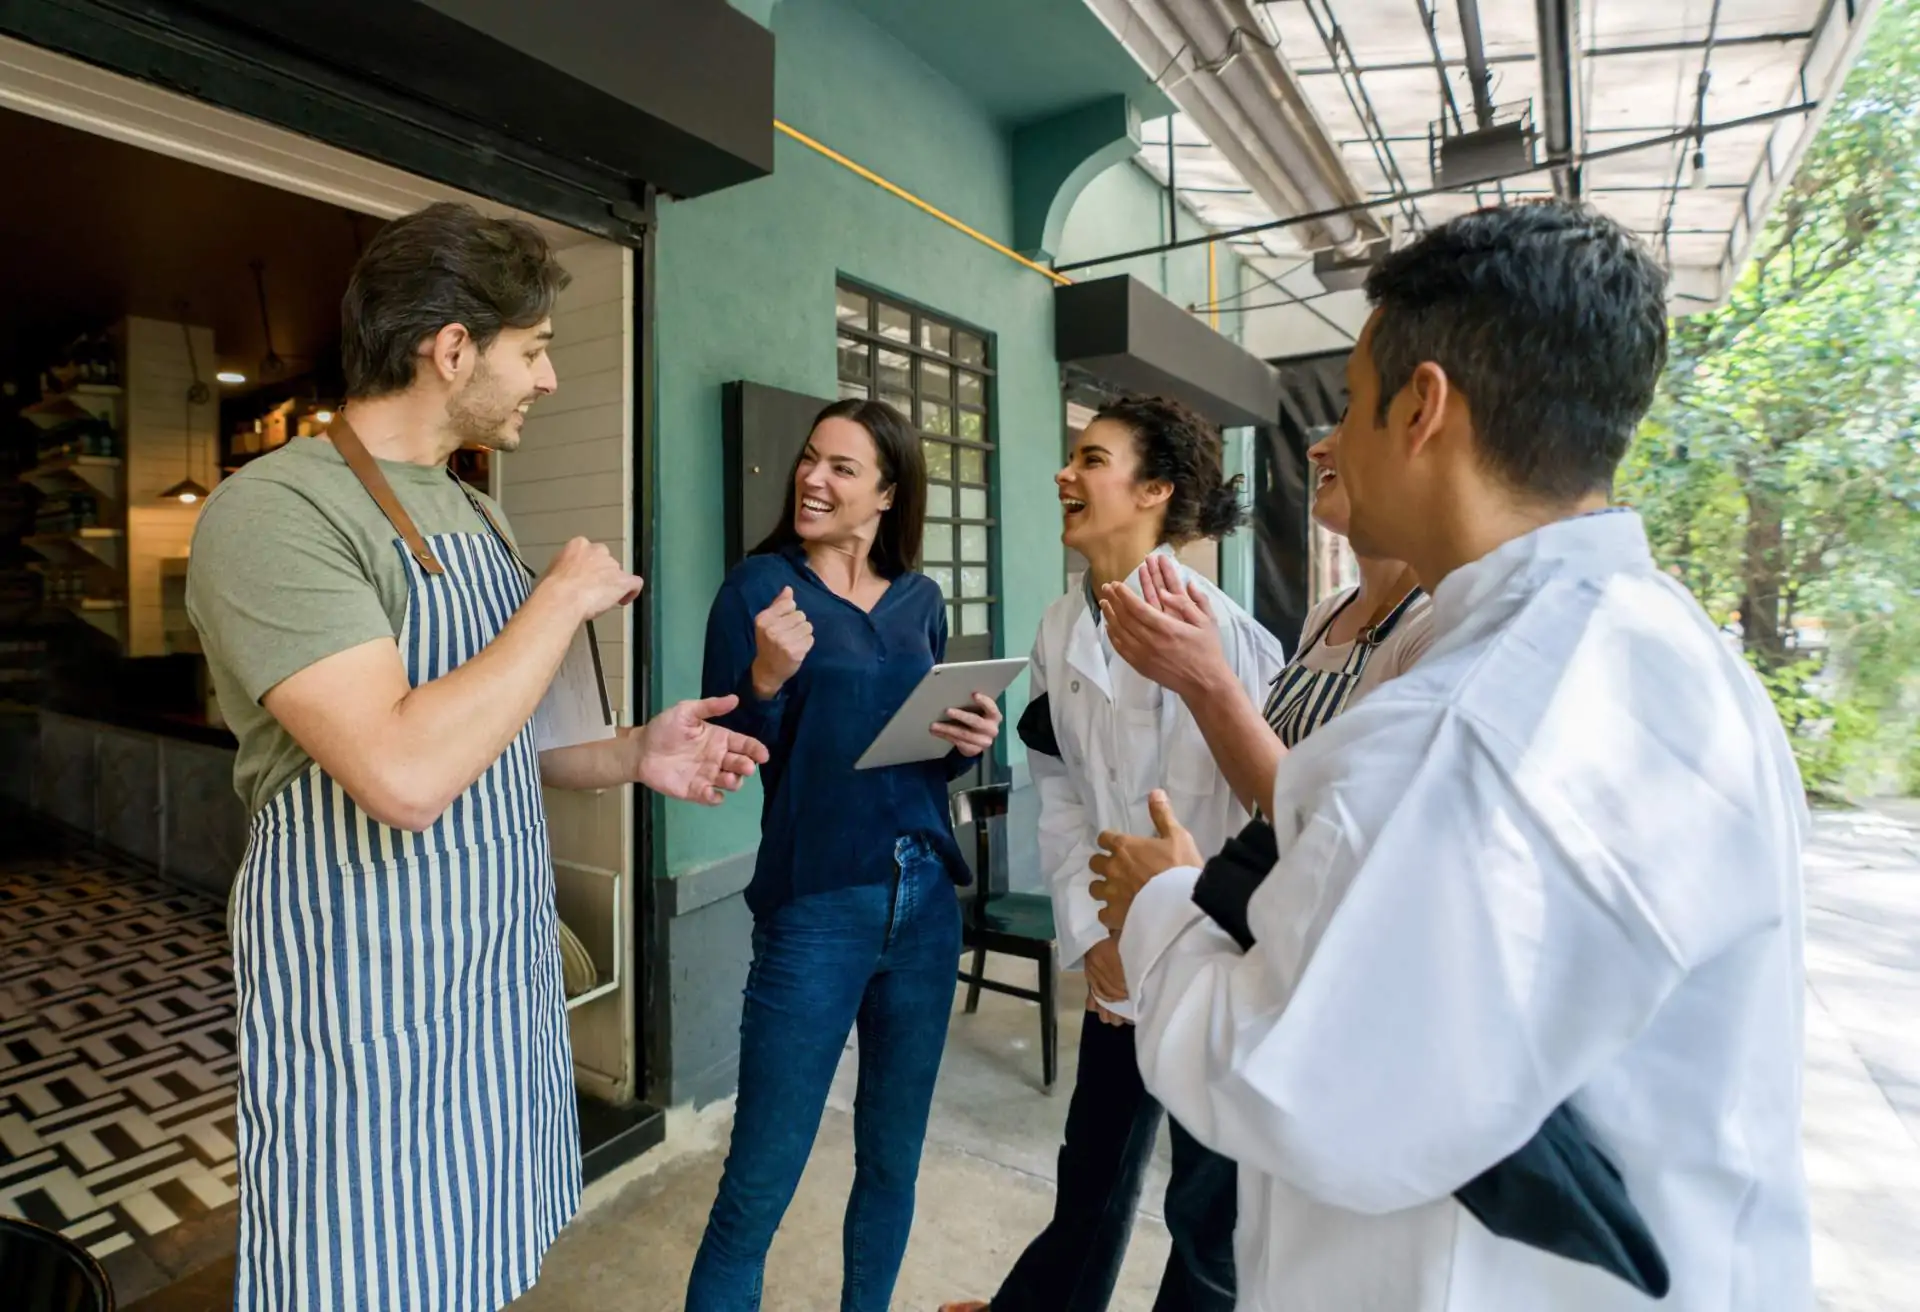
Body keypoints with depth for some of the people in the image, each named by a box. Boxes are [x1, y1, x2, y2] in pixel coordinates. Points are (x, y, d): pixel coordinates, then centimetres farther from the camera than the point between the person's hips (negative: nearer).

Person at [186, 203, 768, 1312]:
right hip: (369, 1019, -7)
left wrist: (631, 757, -2)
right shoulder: (275, 509, -18)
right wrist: (565, 599, -19)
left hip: (504, 984, 8)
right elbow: (404, 775, -31)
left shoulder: (475, 516, 9)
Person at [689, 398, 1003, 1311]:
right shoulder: (759, 584, -6)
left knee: (894, 1158, 21)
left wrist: (973, 741, -5)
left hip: (925, 901, 5)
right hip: (813, 910, -5)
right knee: (758, 1186, 6)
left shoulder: (920, 600, 7)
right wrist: (768, 678, -25)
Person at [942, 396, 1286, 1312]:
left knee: (1210, 1202, 16)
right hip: (1119, 959, 5)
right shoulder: (1060, 630, 1)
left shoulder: (1222, 630, -19)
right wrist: (1090, 935, -4)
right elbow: (1061, 800, 2)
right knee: (1093, 1174, 25)